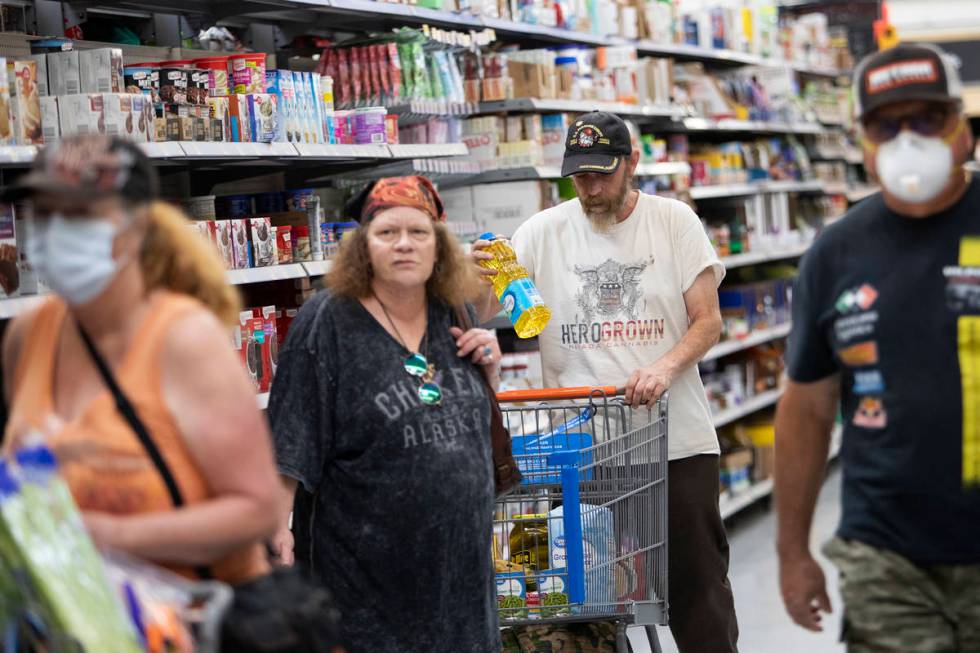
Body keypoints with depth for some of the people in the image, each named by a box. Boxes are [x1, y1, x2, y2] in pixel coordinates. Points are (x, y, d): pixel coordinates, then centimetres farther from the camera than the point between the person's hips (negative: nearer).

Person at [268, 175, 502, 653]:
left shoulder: (452, 319, 8)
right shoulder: (328, 323, -8)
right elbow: (291, 441, -12)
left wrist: (490, 368, 2)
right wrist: (274, 525, -19)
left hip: (460, 555, 6)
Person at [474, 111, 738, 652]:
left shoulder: (674, 221, 3)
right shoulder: (543, 232, 5)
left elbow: (708, 320, 1)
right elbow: (482, 315, 3)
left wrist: (666, 366, -18)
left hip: (678, 442, -1)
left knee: (698, 587, 5)